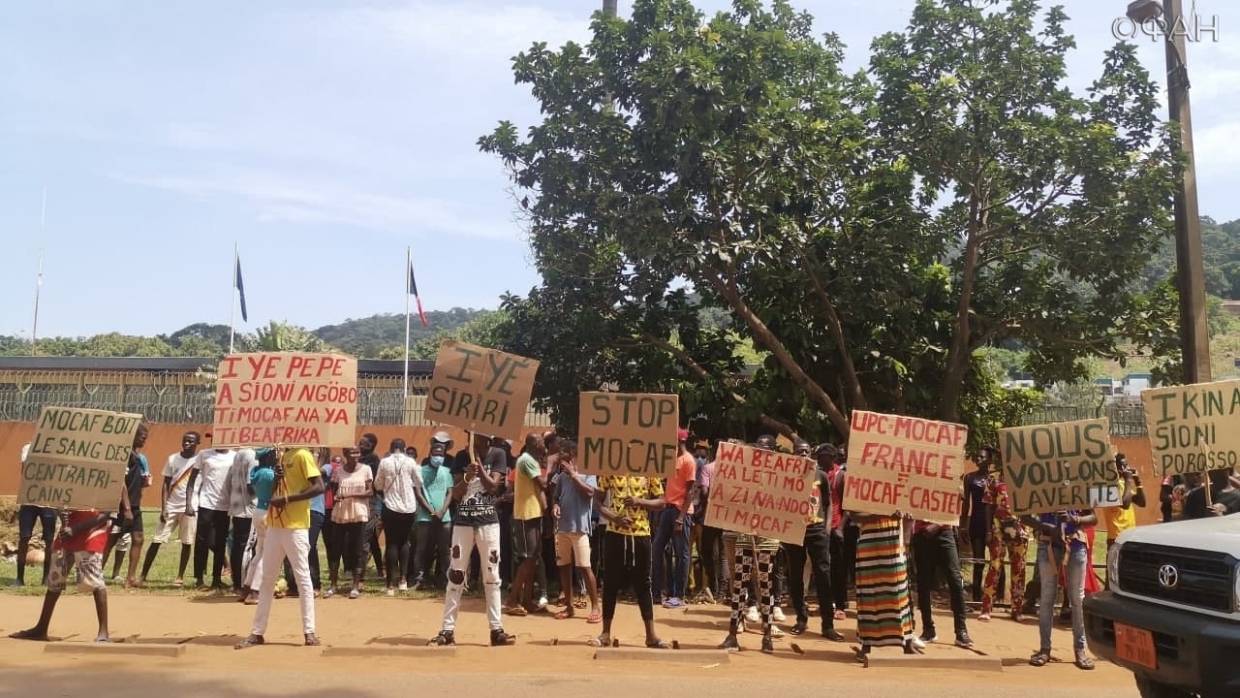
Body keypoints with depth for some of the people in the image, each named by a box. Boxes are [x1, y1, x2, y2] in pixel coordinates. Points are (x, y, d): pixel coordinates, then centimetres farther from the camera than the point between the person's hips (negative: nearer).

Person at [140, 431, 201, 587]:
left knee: (187, 542, 2)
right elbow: (166, 485, 3)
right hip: (171, 507, 1)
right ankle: (143, 576, 1)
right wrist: (163, 508, -4)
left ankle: (180, 577, 12)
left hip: (190, 507, -1)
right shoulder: (172, 459, 4)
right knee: (157, 540, -2)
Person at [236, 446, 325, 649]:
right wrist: (276, 478, -1)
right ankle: (257, 633, 17)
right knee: (267, 579, 11)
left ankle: (309, 632, 4)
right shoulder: (281, 456, 15)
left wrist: (287, 499, -23)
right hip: (274, 524, 8)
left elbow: (319, 487, -20)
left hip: (296, 526, -8)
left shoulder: (302, 455, -10)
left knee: (303, 578, -2)